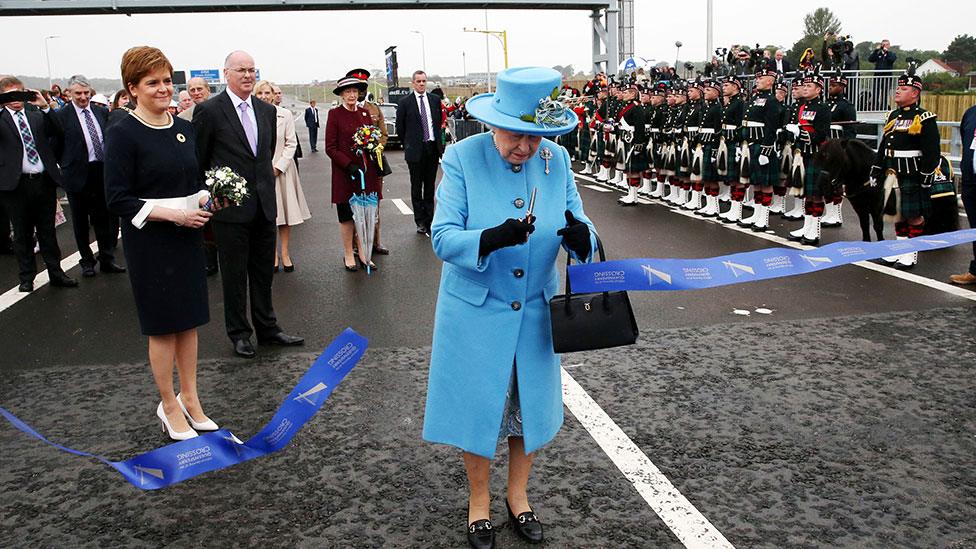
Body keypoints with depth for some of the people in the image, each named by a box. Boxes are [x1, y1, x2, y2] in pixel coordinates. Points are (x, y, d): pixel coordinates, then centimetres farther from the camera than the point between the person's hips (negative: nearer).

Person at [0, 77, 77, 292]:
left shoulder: (36, 115, 11)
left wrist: (45, 106, -9)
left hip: (44, 181, 2)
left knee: (48, 231, 12)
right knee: (22, 234, 9)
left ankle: (56, 272, 19)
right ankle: (27, 277, 19)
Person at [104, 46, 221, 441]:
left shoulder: (184, 128, 7)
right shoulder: (123, 134, -11)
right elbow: (117, 199, -13)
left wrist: (202, 198, -4)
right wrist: (172, 213, -20)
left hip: (187, 237, 6)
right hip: (149, 241, -6)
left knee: (189, 320, 12)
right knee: (163, 325, 3)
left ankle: (190, 399, 25)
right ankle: (169, 406, 19)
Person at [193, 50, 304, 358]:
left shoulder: (267, 111, 9)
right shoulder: (209, 110, -8)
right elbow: (199, 160, -3)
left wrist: (265, 182, 16)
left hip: (264, 205, 5)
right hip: (230, 206, -5)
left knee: (264, 272, 14)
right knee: (234, 274, 6)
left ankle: (267, 329, 26)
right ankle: (239, 334, 19)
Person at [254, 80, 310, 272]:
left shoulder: (285, 114, -2)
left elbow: (291, 144, -1)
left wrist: (279, 167, -9)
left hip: (281, 170, 0)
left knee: (285, 212, 4)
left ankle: (285, 253, 14)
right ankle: (273, 255, 13)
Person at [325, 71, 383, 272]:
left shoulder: (364, 113, 9)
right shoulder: (335, 114, -4)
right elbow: (330, 148, -7)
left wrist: (377, 165, 6)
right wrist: (349, 165, -17)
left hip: (367, 171, 4)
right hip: (344, 173, -4)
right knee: (347, 215, 6)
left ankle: (362, 253, 18)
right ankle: (348, 255, 18)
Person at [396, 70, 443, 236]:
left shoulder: (435, 99, 7)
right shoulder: (405, 102, -2)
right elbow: (400, 127, 3)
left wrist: (438, 141, 13)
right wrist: (408, 145, 6)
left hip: (433, 148, 3)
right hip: (416, 150, -3)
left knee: (430, 186, 7)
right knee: (416, 187, 3)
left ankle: (428, 221, 13)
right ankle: (420, 221, 11)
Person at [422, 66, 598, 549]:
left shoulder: (556, 159, -6)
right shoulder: (462, 158, -15)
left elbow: (576, 226, -3)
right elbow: (443, 238, -19)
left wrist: (581, 236, -28)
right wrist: (490, 238, -38)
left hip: (535, 310, 3)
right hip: (476, 310, -3)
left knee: (531, 404, 15)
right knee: (478, 406, 10)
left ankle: (518, 494, 40)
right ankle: (479, 500, 35)